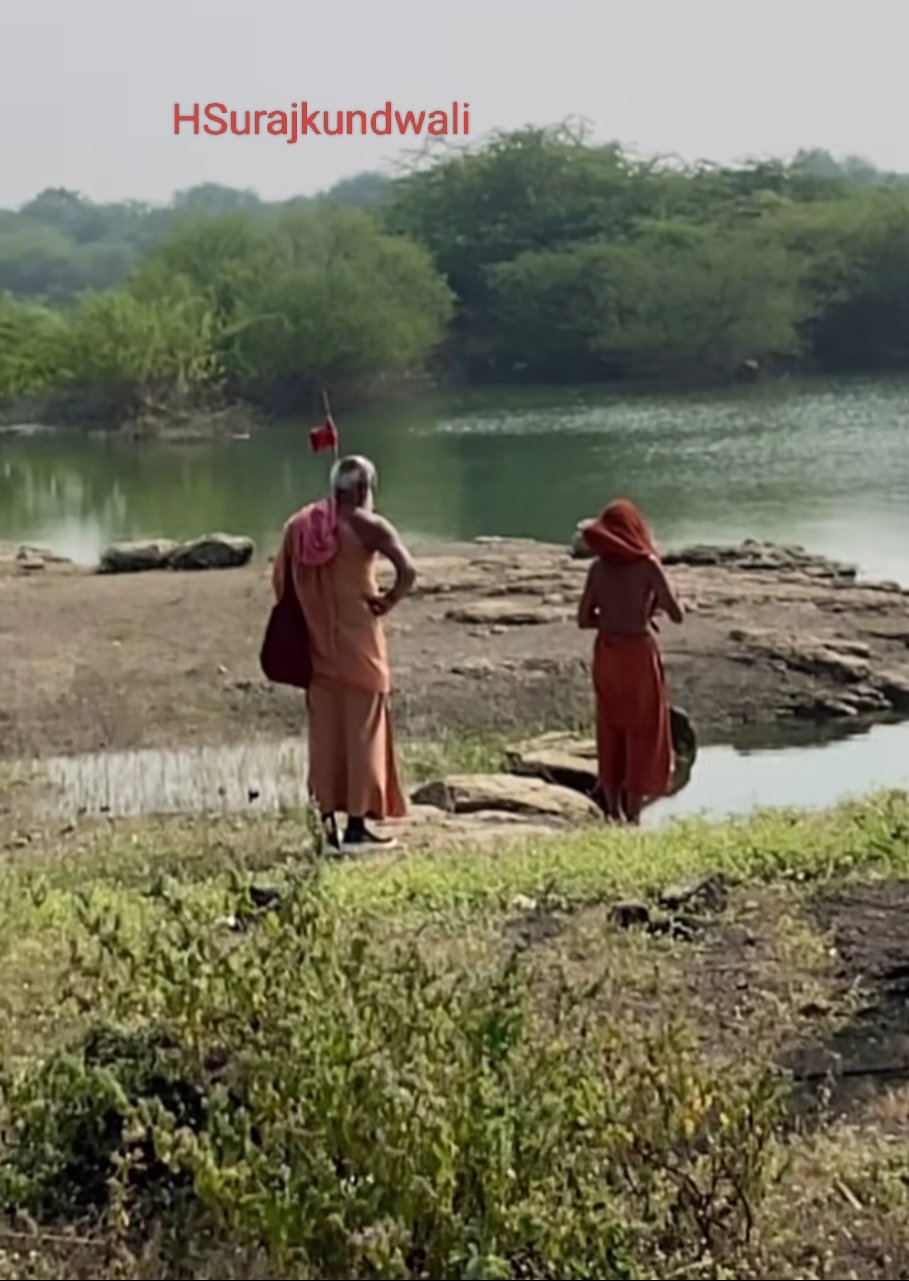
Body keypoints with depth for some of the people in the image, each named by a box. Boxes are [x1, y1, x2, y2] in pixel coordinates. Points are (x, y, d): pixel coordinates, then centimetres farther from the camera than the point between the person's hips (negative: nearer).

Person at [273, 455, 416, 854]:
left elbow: (281, 578, 9)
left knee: (325, 731, 11)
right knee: (362, 729, 2)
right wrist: (388, 601, -7)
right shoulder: (368, 525, -10)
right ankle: (357, 825, 3)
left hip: (317, 645, 5)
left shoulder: (299, 524, 7)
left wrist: (305, 618, 14)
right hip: (357, 642, -5)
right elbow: (407, 571, -22)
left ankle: (328, 820, 13)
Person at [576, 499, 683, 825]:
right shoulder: (647, 565, -11)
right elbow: (676, 615, -9)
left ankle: (614, 811, 18)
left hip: (607, 653, 4)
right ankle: (633, 813, 6)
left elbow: (584, 619, 4)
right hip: (638, 652, -4)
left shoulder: (599, 567, 1)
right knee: (642, 734, 6)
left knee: (611, 734, 13)